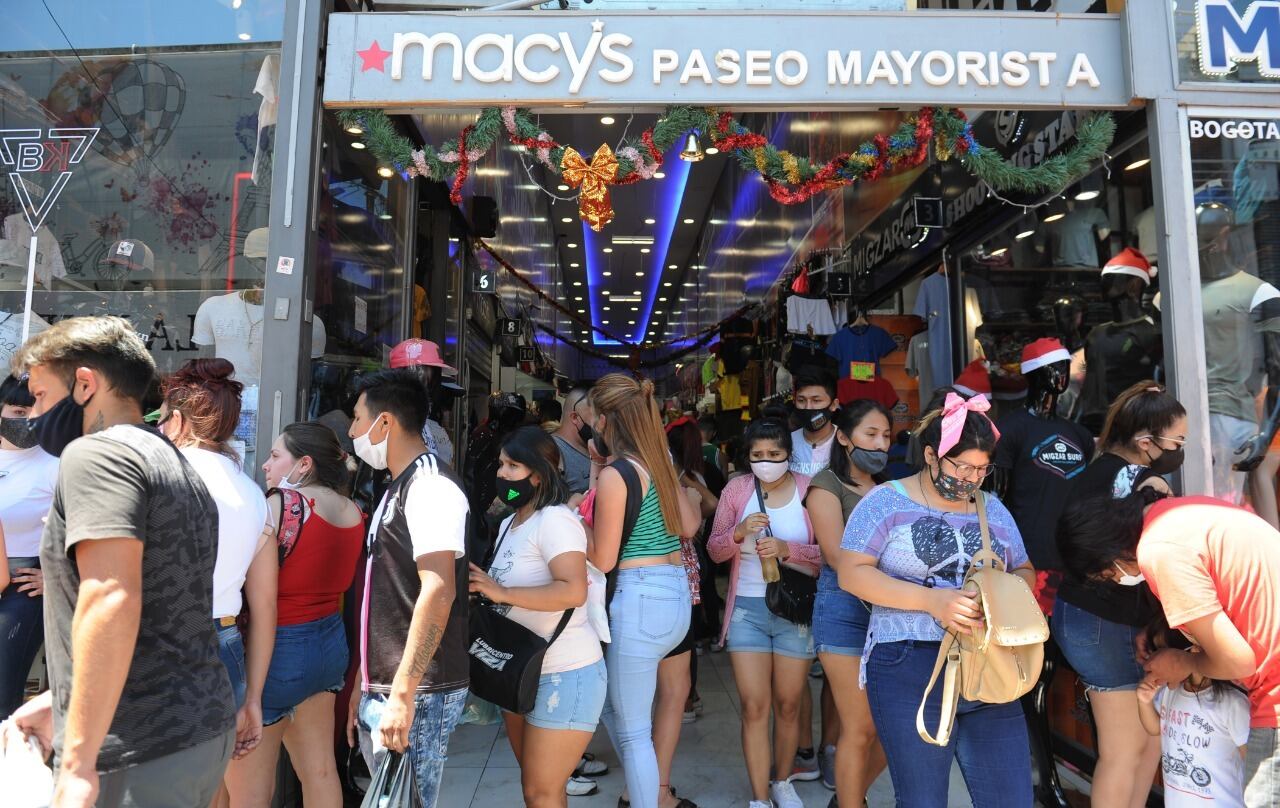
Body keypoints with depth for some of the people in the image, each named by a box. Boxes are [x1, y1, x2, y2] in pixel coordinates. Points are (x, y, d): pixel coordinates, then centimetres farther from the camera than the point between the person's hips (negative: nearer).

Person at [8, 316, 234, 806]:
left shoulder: (97, 452, -13)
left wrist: (78, 765, -22)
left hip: (138, 754, -9)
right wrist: (60, 702, 27)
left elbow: (110, 603, -26)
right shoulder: (174, 462, 15)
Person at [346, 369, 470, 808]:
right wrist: (366, 687, 19)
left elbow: (438, 592, -24)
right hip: (382, 690, 9)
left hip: (415, 694, -9)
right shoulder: (398, 488, 15)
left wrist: (403, 694, -25)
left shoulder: (430, 486, -15)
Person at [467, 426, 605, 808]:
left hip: (565, 674, -10)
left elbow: (573, 591, -32)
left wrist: (502, 592, -30)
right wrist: (481, 585, 0)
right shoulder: (508, 524, 11)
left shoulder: (554, 520, -19)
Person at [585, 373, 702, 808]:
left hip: (641, 598, -9)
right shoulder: (658, 461, 7)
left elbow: (603, 559, -13)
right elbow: (690, 525, 15)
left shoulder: (615, 474, -15)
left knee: (632, 730, 6)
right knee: (613, 703, 24)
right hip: (677, 593, 9)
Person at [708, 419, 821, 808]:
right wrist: (740, 532, -18)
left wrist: (787, 549, -23)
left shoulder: (809, 490, -6)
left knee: (788, 706, 13)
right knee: (754, 707, 1)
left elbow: (827, 553, -8)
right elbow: (715, 550, 1)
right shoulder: (737, 488, -1)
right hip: (747, 608, 1)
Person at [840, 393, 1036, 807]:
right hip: (910, 672, -5)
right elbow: (852, 573, -10)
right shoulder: (887, 501, -3)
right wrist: (931, 599, -20)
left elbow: (1025, 571, 18)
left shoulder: (993, 509, 14)